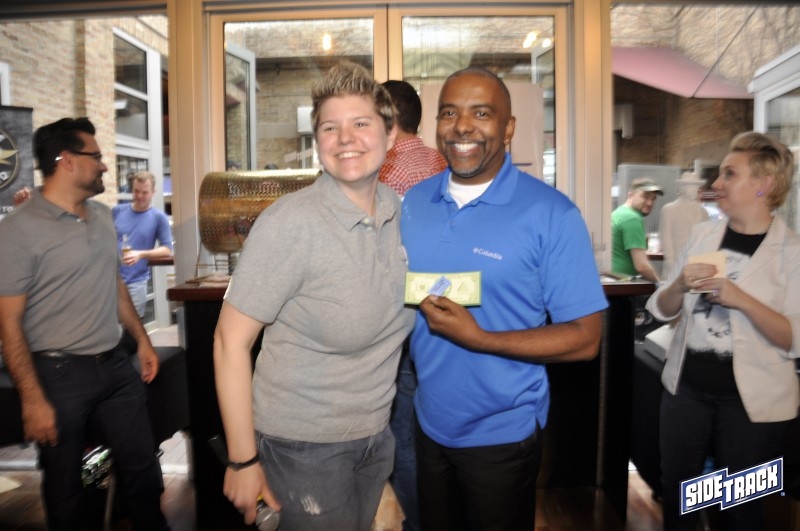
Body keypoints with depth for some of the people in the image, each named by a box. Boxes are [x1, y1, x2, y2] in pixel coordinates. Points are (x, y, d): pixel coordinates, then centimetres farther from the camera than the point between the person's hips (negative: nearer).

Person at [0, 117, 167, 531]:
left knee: (142, 468, 14)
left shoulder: (103, 216, 8)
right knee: (64, 485, 13)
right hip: (59, 374, -6)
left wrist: (141, 339, 16)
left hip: (116, 366, 6)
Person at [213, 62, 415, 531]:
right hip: (305, 443, -6)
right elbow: (231, 340, -17)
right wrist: (243, 460, -14)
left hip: (377, 434, 6)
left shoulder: (400, 210, -2)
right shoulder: (292, 223, -21)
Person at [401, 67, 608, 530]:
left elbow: (584, 339, -16)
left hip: (503, 435, -4)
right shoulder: (414, 202, 0)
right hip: (430, 424, 5)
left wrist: (479, 338, -26)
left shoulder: (551, 214, -17)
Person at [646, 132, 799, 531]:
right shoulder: (703, 233, 3)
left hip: (751, 398, -3)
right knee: (675, 490, 17)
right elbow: (661, 311, 5)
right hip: (686, 386, 4)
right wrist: (680, 285, -15)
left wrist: (741, 299, -26)